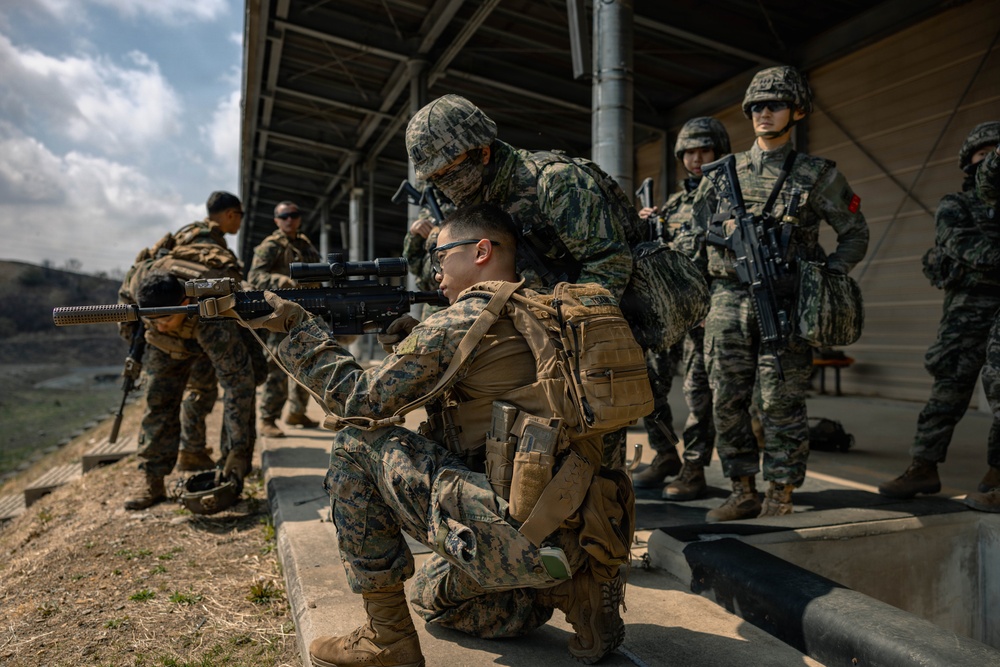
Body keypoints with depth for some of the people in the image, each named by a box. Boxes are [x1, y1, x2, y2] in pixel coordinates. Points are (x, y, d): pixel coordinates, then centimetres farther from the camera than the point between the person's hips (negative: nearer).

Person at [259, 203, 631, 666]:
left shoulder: (463, 321, -11)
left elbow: (363, 401, -4)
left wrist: (298, 326, 5)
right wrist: (414, 343, 11)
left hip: (516, 534, -9)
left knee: (357, 444, -1)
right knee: (432, 595, 30)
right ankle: (571, 588, 12)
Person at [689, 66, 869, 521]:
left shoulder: (817, 174, 6)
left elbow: (856, 234, 9)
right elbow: (693, 230, 17)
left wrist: (826, 279, -4)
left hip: (785, 305, -3)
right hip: (728, 301, 3)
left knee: (781, 404, -1)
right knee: (727, 402, 4)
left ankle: (781, 497, 12)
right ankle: (743, 493, 17)